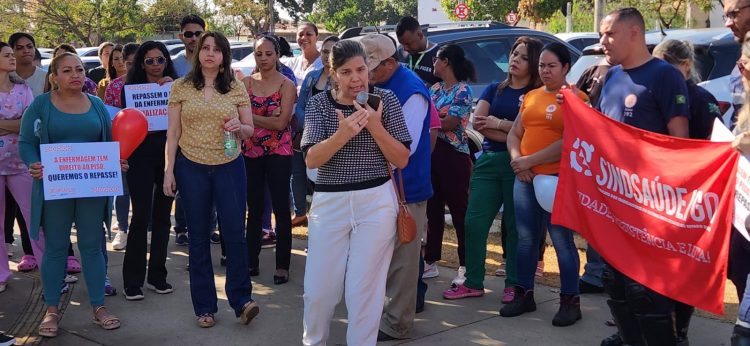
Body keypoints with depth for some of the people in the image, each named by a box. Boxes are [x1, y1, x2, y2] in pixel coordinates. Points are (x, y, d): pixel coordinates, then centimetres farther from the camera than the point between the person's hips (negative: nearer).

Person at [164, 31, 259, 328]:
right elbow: (173, 133, 2)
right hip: (191, 168, 0)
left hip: (230, 167, 0)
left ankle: (241, 300, 10)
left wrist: (239, 127, -17)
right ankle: (204, 306, 17)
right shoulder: (181, 87, 1)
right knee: (199, 237, 8)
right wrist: (169, 170, -4)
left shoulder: (237, 88, 1)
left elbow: (250, 130, 5)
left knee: (235, 233, -4)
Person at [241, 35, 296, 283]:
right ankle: (252, 261, 19)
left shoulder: (286, 85, -3)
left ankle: (282, 265, 7)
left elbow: (281, 123, -12)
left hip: (279, 153, -3)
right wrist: (268, 117, -13)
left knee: (281, 209, 1)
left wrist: (252, 117, -11)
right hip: (251, 153, 3)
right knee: (254, 209, 10)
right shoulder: (246, 82, 7)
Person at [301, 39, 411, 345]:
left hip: (376, 202, -1)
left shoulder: (385, 100, -2)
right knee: (318, 288, 6)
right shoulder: (319, 104, -1)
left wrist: (375, 126, -18)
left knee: (365, 289, 3)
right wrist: (342, 134, -27)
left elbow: (402, 160, -3)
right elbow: (311, 160, -11)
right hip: (329, 202, 1)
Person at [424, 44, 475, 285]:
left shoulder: (462, 91, -8)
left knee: (459, 211, -1)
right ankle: (430, 262, 20)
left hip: (454, 156, -7)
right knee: (433, 210, 12)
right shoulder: (435, 89, 13)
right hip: (431, 152, 7)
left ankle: (465, 267, 5)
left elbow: (449, 123, -16)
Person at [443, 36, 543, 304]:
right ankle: (473, 283, 9)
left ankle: (514, 284, 12)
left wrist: (497, 123, -7)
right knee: (474, 223, 1)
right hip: (489, 160, 5)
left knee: (515, 225, 1)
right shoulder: (494, 90, 14)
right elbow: (478, 122, 0)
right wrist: (512, 133, -11)